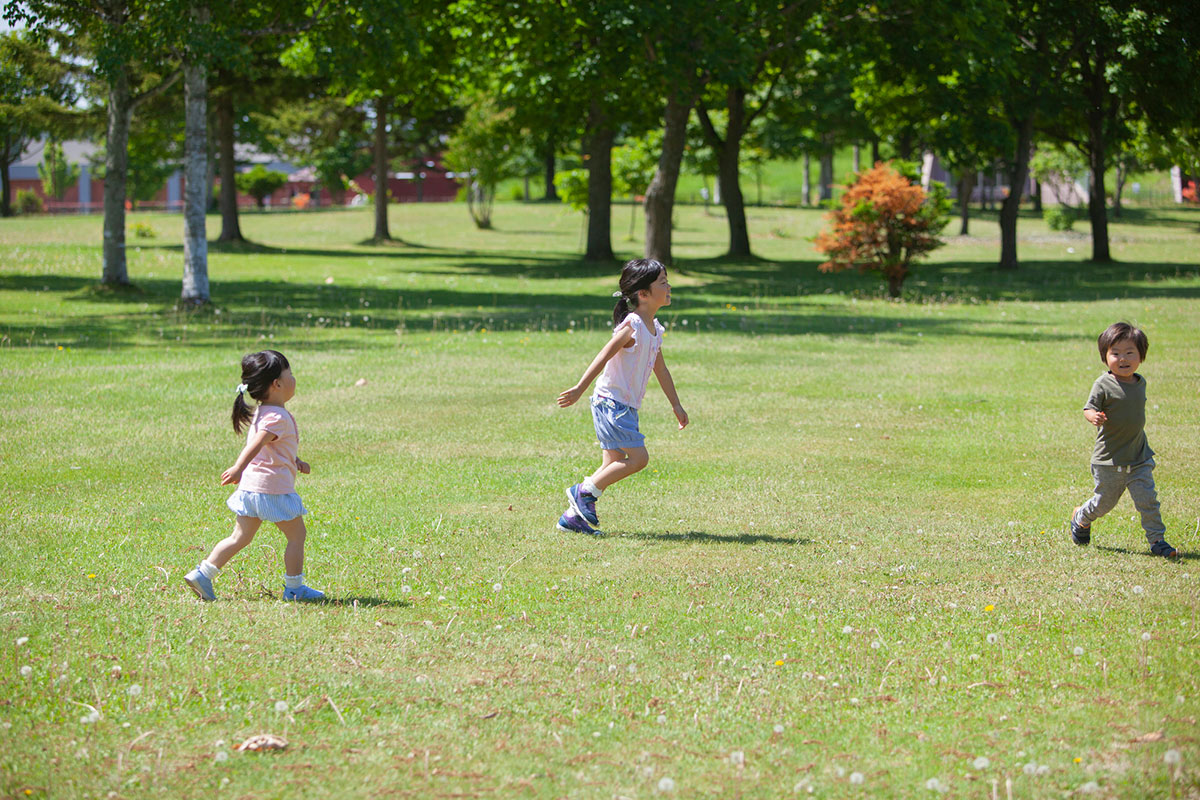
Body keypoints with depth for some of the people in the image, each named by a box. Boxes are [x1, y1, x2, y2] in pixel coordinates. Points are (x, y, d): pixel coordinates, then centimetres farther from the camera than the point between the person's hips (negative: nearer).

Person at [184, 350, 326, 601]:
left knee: (240, 537, 12)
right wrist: (238, 468, -42)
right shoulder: (278, 417, -16)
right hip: (274, 486, -9)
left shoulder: (262, 412, 14)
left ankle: (202, 574, 5)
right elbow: (256, 444, -31)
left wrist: (295, 462, 28)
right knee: (296, 534, 6)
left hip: (250, 486, 9)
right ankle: (294, 588, 12)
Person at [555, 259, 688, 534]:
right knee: (638, 458, -13)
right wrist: (580, 389, -22)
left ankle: (572, 516, 10)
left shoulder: (654, 329, 11)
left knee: (615, 464, 8)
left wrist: (676, 405, 24)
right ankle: (585, 491, -3)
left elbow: (660, 369, 21)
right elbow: (603, 357, -19)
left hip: (626, 408, 9)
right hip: (611, 403, -9)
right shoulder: (632, 326, -17)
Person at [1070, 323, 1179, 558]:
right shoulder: (1103, 384, -13)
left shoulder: (1140, 383, 5)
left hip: (1139, 457, 4)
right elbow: (1089, 408, -19)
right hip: (1109, 459, -4)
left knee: (1147, 499, -4)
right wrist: (1093, 416, -39)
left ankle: (1157, 539, 4)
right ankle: (1081, 518, 38)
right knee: (1105, 501, 9)